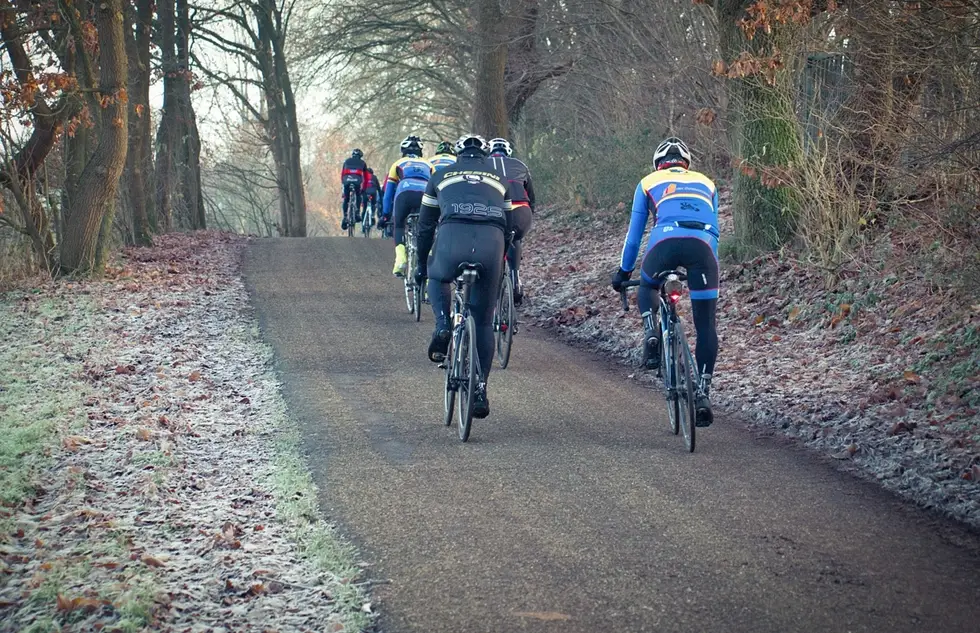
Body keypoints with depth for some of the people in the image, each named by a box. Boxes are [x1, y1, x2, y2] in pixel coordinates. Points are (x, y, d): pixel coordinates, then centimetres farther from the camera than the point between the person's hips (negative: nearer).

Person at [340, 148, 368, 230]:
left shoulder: (347, 161, 28)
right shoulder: (362, 163, 25)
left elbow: (342, 174, 29)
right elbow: (365, 177, 27)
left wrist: (342, 184, 37)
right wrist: (363, 188, 36)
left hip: (347, 181, 0)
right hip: (357, 181, 0)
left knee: (345, 200, 13)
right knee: (358, 196, 25)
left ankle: (344, 217, 0)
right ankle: (357, 213, 8)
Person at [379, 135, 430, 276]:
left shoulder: (398, 164, 34)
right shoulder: (427, 164, 37)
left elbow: (388, 192, 35)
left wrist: (384, 215, 39)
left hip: (405, 193, -1)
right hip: (425, 194, 1)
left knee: (399, 226, 18)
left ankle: (401, 258, -6)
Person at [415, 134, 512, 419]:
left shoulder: (442, 175, 27)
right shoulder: (499, 178, 31)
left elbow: (425, 226, 29)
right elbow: (508, 226, 32)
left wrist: (421, 263, 39)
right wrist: (500, 264, 43)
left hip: (452, 238, -1)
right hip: (491, 242, 1)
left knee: (436, 278, 35)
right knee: (484, 321, 15)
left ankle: (443, 327, 9)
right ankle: (480, 389, 11)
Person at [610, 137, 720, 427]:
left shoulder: (649, 183, 29)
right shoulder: (706, 183, 34)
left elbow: (634, 233, 31)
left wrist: (624, 271, 42)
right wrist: (713, 268, 47)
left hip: (666, 243, -1)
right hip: (702, 247, 1)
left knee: (647, 288, 32)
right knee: (706, 325, 10)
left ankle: (651, 334, 5)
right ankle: (703, 391, 1)